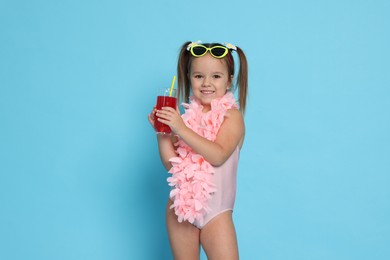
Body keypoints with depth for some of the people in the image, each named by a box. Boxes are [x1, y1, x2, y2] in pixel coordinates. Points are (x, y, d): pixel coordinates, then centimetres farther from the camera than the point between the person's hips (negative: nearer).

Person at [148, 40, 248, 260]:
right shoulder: (187, 116, 4)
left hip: (215, 211, -4)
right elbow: (171, 163, 3)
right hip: (181, 207, 4)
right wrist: (161, 131, -10)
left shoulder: (232, 116, -7)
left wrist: (181, 129, -25)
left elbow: (217, 155, -22)